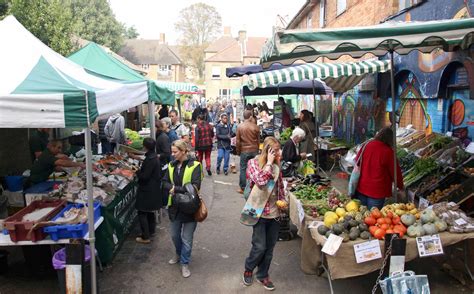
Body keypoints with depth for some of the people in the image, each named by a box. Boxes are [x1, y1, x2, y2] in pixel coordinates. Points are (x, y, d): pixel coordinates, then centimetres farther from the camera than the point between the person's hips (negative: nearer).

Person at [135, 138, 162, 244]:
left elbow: (145, 176, -23)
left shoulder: (150, 159, -24)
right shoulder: (155, 157, 6)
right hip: (153, 189, 10)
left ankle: (145, 237, 5)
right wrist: (140, 170, 8)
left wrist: (137, 171, -7)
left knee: (142, 213, -1)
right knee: (150, 212, 22)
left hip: (147, 190, -10)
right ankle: (151, 231, 35)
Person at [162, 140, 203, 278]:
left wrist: (176, 189, -20)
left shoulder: (194, 166, -16)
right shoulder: (172, 165, 3)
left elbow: (195, 186, -22)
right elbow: (165, 182, 2)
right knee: (175, 234, 21)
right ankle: (179, 254, 47)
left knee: (187, 238, 6)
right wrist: (172, 188, -19)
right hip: (175, 205, 6)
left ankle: (184, 263, 24)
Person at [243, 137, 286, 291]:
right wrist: (269, 163, -20)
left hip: (275, 212, 5)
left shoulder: (276, 164, 6)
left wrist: (283, 200, 4)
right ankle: (248, 269, 29)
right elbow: (261, 181, -26)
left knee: (270, 247, 13)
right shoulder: (253, 163, -10)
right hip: (260, 211, -5)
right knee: (259, 246, 0)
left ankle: (263, 274, 32)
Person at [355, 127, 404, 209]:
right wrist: (401, 187, 12)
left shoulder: (366, 146, -2)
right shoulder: (388, 152, -15)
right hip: (377, 192, -4)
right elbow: (395, 171, -5)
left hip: (361, 188, 5)